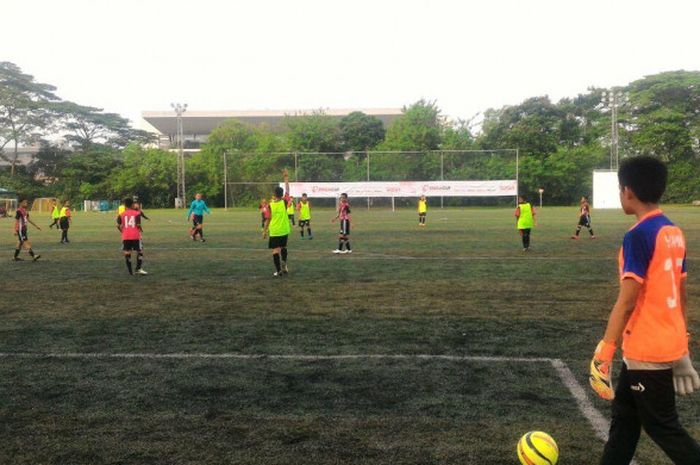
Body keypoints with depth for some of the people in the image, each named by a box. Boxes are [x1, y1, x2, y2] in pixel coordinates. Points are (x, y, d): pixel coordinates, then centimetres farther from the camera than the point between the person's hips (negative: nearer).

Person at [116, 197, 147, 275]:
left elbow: (118, 225, -2)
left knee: (127, 253, 6)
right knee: (140, 252, 8)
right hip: (135, 236, -2)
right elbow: (138, 224, -12)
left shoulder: (122, 215, 5)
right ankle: (139, 268, -4)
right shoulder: (137, 213, -3)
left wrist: (122, 231, 15)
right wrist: (141, 230, 8)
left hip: (125, 237, 3)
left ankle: (130, 271, 6)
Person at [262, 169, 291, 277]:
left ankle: (278, 271, -1)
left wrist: (264, 231, 3)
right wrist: (286, 178, 12)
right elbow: (287, 191, 6)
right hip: (284, 230, 2)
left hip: (274, 232, -2)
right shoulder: (284, 202, -7)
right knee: (283, 247, 23)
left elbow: (268, 219, -7)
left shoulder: (270, 205, -10)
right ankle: (284, 265, 12)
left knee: (275, 250, 1)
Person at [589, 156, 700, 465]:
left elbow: (626, 302, -23)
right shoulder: (673, 232, 6)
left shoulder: (638, 235, -20)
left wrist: (604, 352, -19)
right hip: (669, 345, 9)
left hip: (647, 352, -9)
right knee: (624, 416, 19)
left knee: (663, 428, 7)